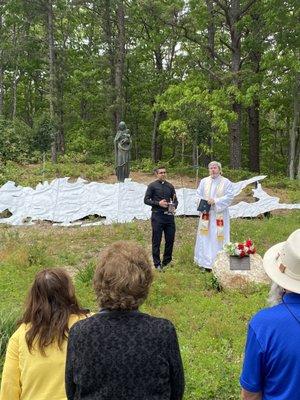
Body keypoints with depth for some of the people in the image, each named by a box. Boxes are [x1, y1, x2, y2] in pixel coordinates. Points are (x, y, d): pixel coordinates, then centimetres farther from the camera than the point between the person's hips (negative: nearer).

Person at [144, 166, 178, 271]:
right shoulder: (152, 186, 2)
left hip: (169, 215, 4)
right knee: (156, 241, 1)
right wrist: (158, 203, -14)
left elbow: (175, 200, 17)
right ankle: (157, 264, 9)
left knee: (170, 240, 6)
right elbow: (146, 200, -2)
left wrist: (174, 206, -4)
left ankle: (167, 262, 21)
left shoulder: (170, 186, 14)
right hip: (157, 216, -4)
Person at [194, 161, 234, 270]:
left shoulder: (226, 182, 0)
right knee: (205, 237, 3)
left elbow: (229, 196, -7)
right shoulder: (204, 181, 12)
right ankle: (205, 262, 9)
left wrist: (215, 201, -16)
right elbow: (199, 194, 14)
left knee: (219, 238, -4)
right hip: (206, 214, 3)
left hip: (219, 214, -3)